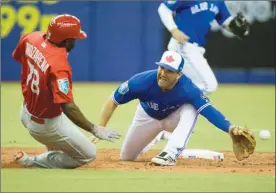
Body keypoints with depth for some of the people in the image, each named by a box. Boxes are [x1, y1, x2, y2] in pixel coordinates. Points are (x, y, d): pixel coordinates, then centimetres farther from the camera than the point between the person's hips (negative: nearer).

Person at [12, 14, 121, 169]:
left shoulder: (31, 39, -13)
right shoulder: (59, 65, -35)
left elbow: (17, 57, 12)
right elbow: (68, 107, -39)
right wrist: (94, 129, -34)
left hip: (26, 111, 8)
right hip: (45, 125, -8)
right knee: (88, 155, 7)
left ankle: (54, 151, 40)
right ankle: (33, 162, 8)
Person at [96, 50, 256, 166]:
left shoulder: (188, 89, -39)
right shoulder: (142, 82, -37)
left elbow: (209, 111, -46)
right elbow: (113, 102, -26)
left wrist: (230, 128, -63)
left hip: (173, 117, -2)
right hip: (148, 118, 2)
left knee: (190, 109, -37)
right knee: (126, 157, 11)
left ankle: (170, 154, -34)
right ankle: (155, 139, 41)